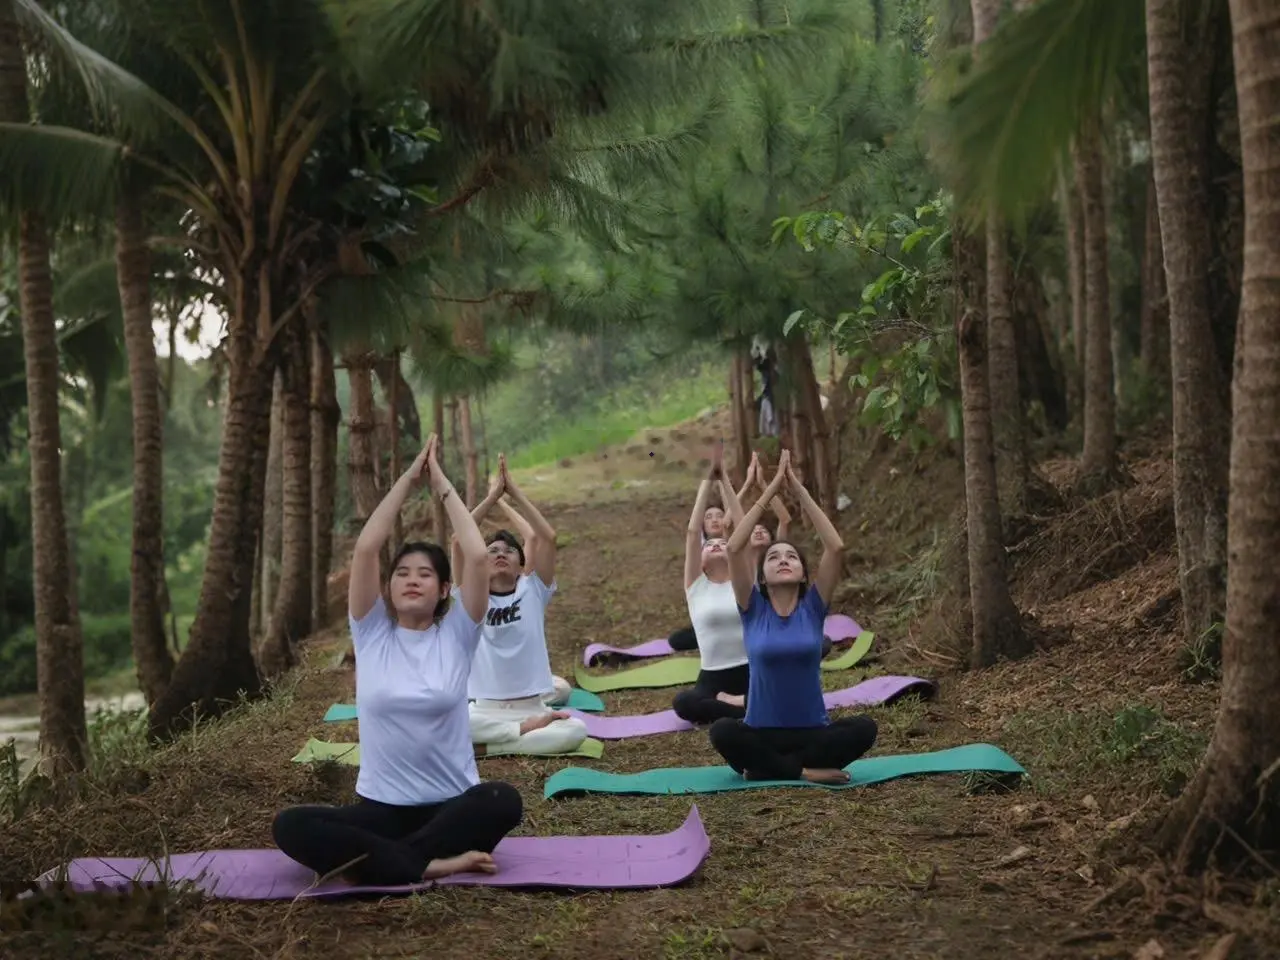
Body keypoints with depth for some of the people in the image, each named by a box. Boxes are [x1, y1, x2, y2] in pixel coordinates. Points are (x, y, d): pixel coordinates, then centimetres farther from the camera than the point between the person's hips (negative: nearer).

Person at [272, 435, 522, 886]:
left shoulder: (456, 635, 2)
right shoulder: (372, 634, 5)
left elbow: (477, 555, -11)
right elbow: (365, 549, -7)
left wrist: (442, 484, -3)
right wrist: (408, 479, -3)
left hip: (452, 805, -1)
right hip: (380, 807, 1)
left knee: (504, 801, -35)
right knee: (290, 826, -26)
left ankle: (376, 859, -27)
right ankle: (433, 864, -32)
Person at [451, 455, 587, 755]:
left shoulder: (533, 592, 7)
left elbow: (547, 537, -5)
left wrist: (514, 491, -4)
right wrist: (492, 496, -6)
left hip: (533, 706, 1)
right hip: (485, 708, -1)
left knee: (576, 731, -31)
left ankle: (495, 740, -17)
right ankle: (527, 730, -19)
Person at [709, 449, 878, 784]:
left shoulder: (812, 608, 2)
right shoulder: (754, 609, 1)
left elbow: (836, 548, -10)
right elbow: (735, 548, -13)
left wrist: (798, 489, -11)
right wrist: (770, 490, -13)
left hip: (814, 731, 2)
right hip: (761, 732, -2)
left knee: (864, 729, -27)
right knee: (722, 732, -33)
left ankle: (767, 768, -16)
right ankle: (805, 771, -20)